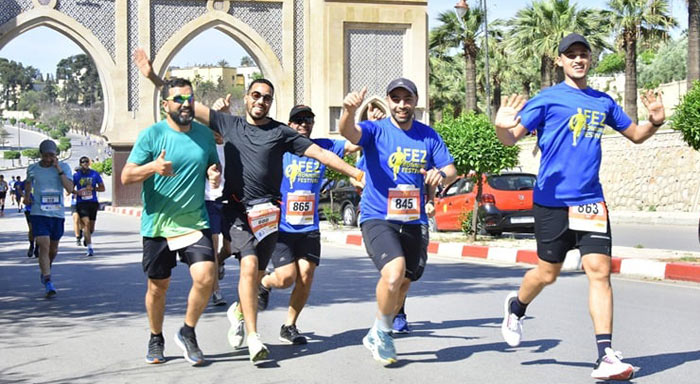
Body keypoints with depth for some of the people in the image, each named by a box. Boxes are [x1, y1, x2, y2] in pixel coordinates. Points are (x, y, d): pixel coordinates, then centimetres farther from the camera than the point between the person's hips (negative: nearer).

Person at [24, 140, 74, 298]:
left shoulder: (64, 167, -1)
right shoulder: (32, 169, 3)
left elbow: (70, 188, -13)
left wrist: (59, 170, -18)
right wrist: (27, 196, 6)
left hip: (58, 213, 2)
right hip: (39, 213, -1)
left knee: (53, 248, 14)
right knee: (44, 246, -15)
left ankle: (46, 271, 43)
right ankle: (48, 282, -15)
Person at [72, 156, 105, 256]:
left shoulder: (95, 174, 7)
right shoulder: (76, 175, 5)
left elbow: (102, 188, 9)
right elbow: (70, 188, 12)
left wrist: (93, 188, -9)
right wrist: (77, 192, -9)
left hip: (93, 203, 2)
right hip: (81, 203, -2)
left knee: (91, 227, 8)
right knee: (86, 223, -18)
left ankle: (87, 239, 42)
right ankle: (90, 248, -19)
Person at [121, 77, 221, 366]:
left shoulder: (204, 134, 5)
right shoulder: (151, 135, -7)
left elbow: (213, 165, 21)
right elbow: (126, 177, -9)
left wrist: (215, 173, -3)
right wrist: (153, 167, -27)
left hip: (195, 221, 2)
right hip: (158, 224, -2)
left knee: (205, 277, -16)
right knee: (158, 286, 10)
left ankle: (188, 332, 7)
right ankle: (156, 339, 33)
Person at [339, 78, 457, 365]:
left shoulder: (428, 136, 6)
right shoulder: (376, 130, -6)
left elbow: (451, 171, 4)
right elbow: (349, 132, -26)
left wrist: (441, 174, -21)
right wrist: (349, 111, -50)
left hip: (413, 222, 5)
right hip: (377, 219, -5)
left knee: (403, 284, 14)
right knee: (394, 271, -27)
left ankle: (377, 336, 38)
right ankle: (381, 330, -2)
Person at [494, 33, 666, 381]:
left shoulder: (603, 102, 12)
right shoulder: (548, 99, -2)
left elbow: (636, 135, 23)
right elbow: (512, 139, -7)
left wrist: (655, 121, 1)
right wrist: (501, 127, -31)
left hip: (591, 200, 3)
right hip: (552, 200, -3)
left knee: (599, 269, -8)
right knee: (548, 272, 5)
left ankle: (606, 356, -10)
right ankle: (516, 307, 39)